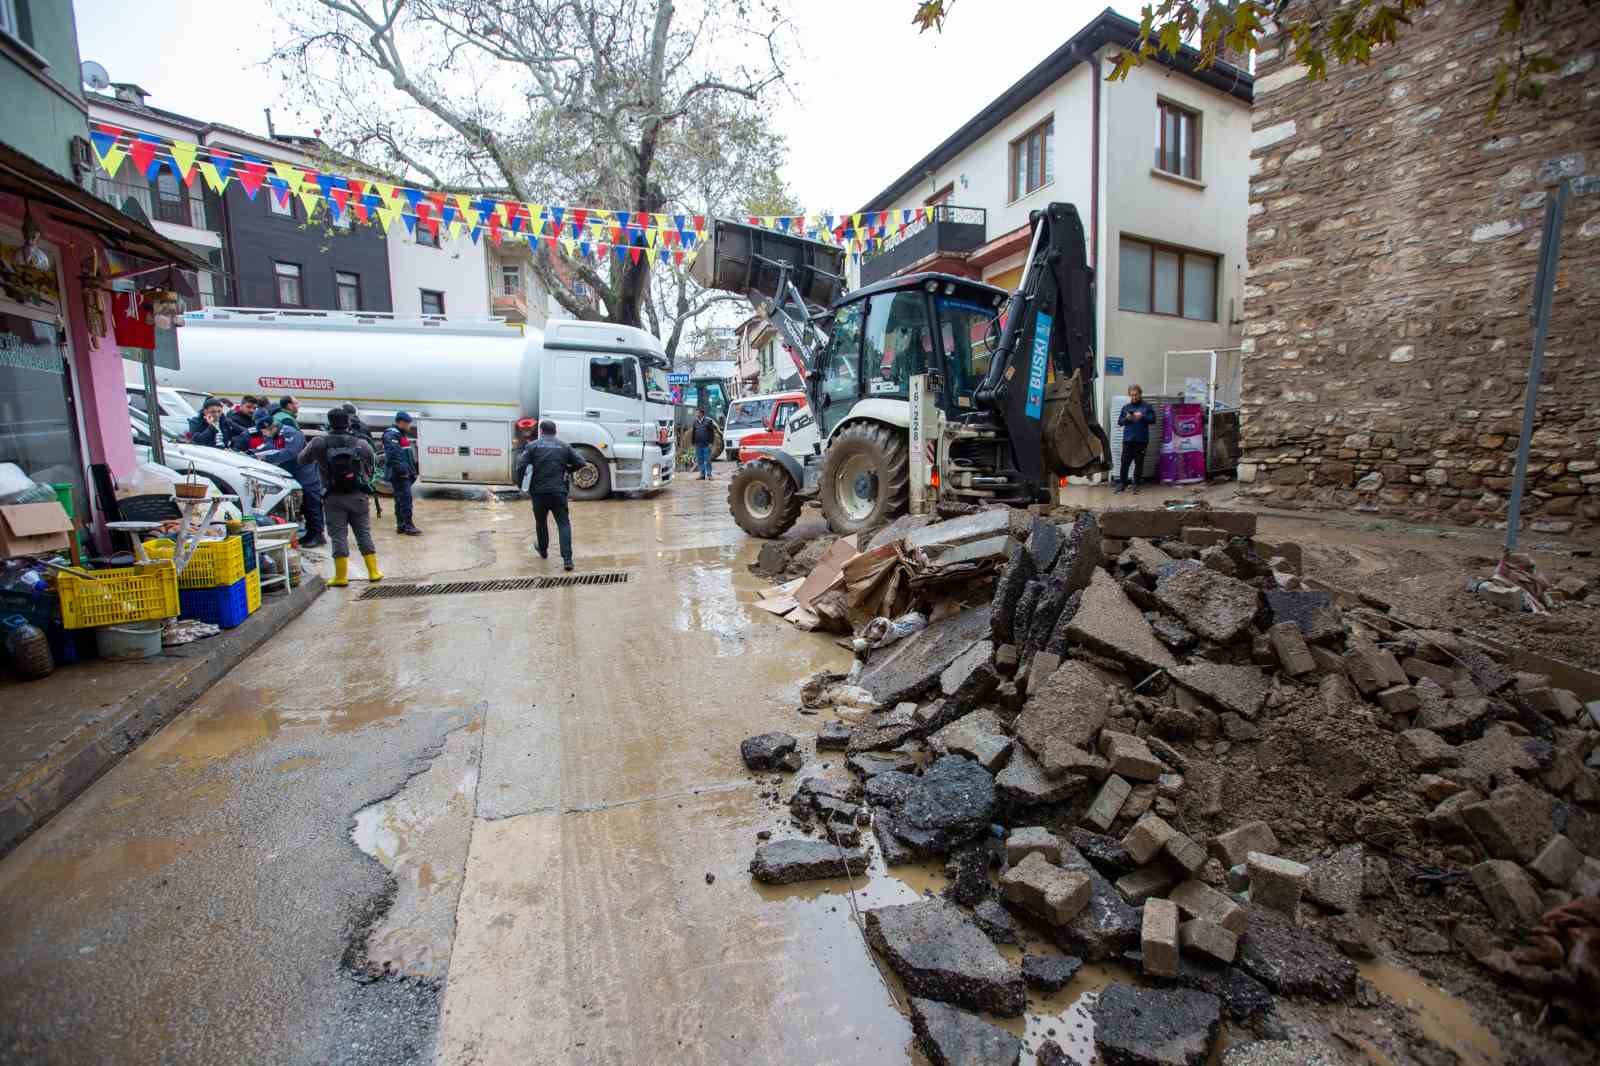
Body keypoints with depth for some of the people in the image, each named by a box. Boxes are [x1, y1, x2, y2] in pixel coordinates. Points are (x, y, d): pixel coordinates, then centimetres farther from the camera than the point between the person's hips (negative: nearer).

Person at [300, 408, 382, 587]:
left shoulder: (320, 443, -6)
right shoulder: (361, 443, -1)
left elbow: (302, 460, 7)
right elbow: (373, 462, 9)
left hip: (334, 498, -1)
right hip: (358, 496, 2)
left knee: (338, 535, 3)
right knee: (364, 533, 10)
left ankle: (341, 576, 3)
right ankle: (374, 572, 12)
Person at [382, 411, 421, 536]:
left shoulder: (402, 434, 21)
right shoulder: (391, 435, -13)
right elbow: (394, 455, -24)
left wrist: (412, 469, 23)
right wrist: (402, 470, -25)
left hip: (404, 474, 11)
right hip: (399, 474, -11)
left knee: (400, 500, 13)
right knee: (406, 499, -11)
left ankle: (401, 525, 19)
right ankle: (408, 526, -11)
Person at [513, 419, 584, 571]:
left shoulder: (532, 446, 3)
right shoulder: (565, 447, 8)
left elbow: (521, 466, -7)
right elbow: (580, 463, 5)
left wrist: (521, 485, 5)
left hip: (539, 492, 0)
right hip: (559, 492, 0)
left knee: (541, 522, 21)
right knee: (563, 524, 0)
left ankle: (543, 551, 42)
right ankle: (567, 559, -14)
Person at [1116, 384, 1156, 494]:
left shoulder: (1147, 406, 5)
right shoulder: (1125, 407, 10)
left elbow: (1153, 419, -2)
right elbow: (1119, 422, 9)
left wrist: (1142, 416, -17)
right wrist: (1126, 418, -11)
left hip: (1141, 440, -1)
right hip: (1128, 439, 1)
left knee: (1139, 463, 3)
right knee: (1125, 462, -1)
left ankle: (1136, 484, 11)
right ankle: (1123, 483, 8)